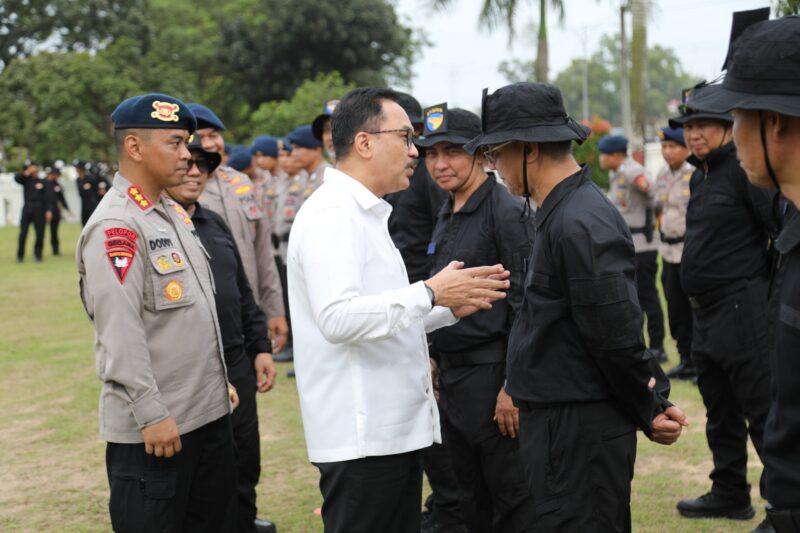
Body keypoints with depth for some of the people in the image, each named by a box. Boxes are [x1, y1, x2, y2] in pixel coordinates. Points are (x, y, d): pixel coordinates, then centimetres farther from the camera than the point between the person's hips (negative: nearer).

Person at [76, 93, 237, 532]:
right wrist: (151, 415, -21)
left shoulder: (174, 214, 13)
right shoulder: (114, 226, -16)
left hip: (209, 413, 9)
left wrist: (220, 380, 20)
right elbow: (120, 333, -21)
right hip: (152, 429, -9)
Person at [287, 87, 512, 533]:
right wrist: (431, 294, -23)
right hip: (361, 435, -10)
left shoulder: (366, 212, 19)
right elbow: (338, 317, -27)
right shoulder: (331, 215, -14)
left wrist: (452, 307, 10)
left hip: (399, 425, 10)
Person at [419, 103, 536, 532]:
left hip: (492, 379, -9)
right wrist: (436, 364, 17)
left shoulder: (508, 213, -13)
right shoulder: (446, 215, 13)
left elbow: (525, 307, -18)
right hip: (451, 376, 9)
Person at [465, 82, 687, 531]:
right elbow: (617, 334, 15)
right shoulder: (563, 212, 12)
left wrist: (650, 412, -7)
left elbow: (617, 336, -19)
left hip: (578, 428, -10)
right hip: (560, 422, 10)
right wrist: (653, 403, 11)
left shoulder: (579, 224, -21)